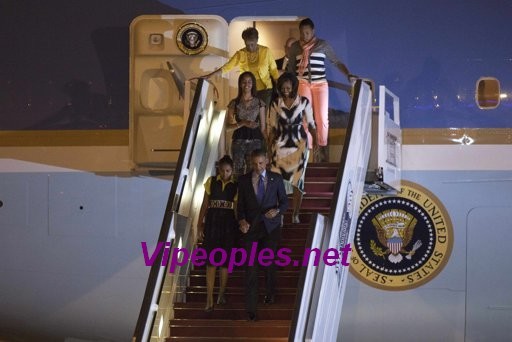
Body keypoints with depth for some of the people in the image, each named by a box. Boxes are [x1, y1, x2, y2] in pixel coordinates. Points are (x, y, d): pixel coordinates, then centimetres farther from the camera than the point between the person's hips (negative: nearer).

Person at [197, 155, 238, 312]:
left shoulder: (236, 185, 2)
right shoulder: (211, 182, 3)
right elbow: (205, 204, 6)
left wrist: (241, 224, -4)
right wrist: (200, 224, 2)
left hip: (228, 224, 0)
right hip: (212, 222, 0)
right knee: (211, 260, -3)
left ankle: (222, 293, 25)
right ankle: (209, 299, -5)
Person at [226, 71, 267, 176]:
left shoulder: (259, 103, 6)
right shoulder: (234, 103, 6)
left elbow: (263, 127, 6)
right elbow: (228, 126, 4)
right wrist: (243, 123, -12)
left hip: (255, 141, 0)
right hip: (239, 141, 0)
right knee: (239, 173, -2)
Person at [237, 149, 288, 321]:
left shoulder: (276, 178, 1)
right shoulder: (243, 180, 1)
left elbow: (284, 202, 4)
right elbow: (240, 204, 4)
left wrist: (277, 211, -17)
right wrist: (242, 220, -13)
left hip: (271, 226, 1)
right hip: (250, 227, -1)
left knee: (270, 263, 15)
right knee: (251, 268, -6)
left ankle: (270, 294, 40)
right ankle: (251, 308, -4)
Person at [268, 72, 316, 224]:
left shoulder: (304, 102, -2)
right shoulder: (276, 104, 3)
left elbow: (311, 123, 3)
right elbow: (272, 127, 8)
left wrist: (317, 141, -6)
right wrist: (269, 147, 4)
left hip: (299, 144, -1)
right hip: (281, 144, 1)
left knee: (297, 180, 0)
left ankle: (296, 215, 9)